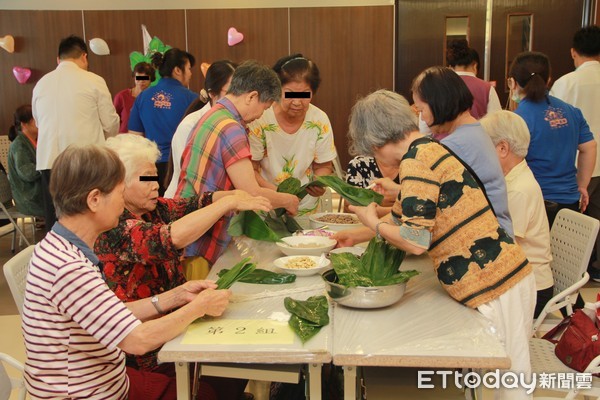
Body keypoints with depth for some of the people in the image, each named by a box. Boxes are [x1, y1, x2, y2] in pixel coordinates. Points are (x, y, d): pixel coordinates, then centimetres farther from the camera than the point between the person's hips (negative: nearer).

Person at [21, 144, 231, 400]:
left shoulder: (59, 247, 0)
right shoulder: (68, 268, -30)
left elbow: (112, 317, 5)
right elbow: (138, 340, -27)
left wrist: (176, 296, -1)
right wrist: (199, 307, -14)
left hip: (104, 379, 8)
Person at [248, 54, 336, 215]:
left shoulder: (320, 121, -4)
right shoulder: (260, 119, -12)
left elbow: (323, 166, 8)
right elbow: (250, 170, -6)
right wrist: (275, 192, -22)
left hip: (306, 208, 2)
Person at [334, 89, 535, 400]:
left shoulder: (416, 160, -17)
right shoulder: (431, 148, 13)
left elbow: (415, 241, -21)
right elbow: (401, 217, 25)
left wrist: (372, 222, -3)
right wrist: (356, 236, 34)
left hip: (492, 284, -10)